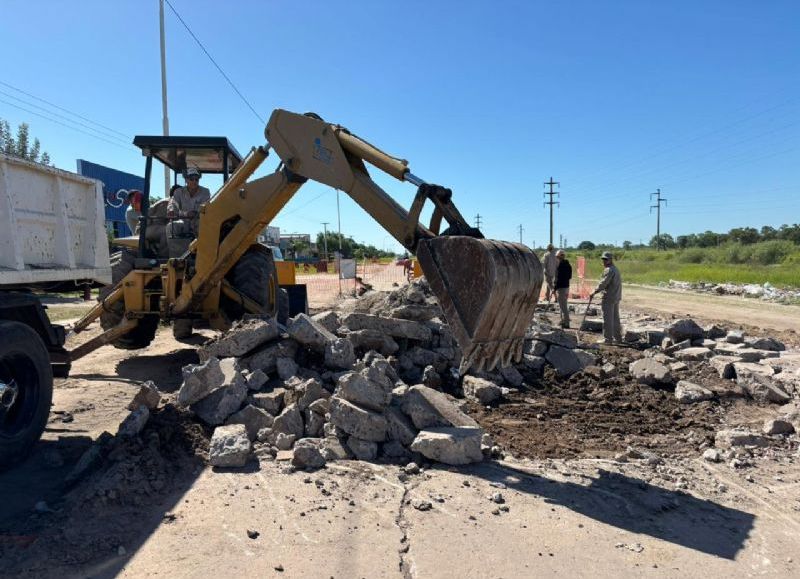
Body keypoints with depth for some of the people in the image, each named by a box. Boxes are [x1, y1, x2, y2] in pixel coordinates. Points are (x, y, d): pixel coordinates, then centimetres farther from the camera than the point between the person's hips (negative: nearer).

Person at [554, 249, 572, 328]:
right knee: (564, 305, 20)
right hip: (566, 286, 10)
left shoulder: (560, 265, -17)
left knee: (563, 306, -5)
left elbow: (558, 278, -21)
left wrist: (555, 288, -16)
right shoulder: (568, 265, 12)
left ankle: (566, 322, -4)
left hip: (561, 287, -10)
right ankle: (564, 320, 28)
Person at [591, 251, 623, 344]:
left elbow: (603, 283, -19)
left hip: (609, 298, -10)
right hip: (616, 297, 10)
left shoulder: (609, 270, -14)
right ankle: (617, 338, 20)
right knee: (615, 318, 14)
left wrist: (595, 292, -11)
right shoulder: (615, 269, 18)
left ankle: (607, 339, -2)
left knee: (608, 319, -5)